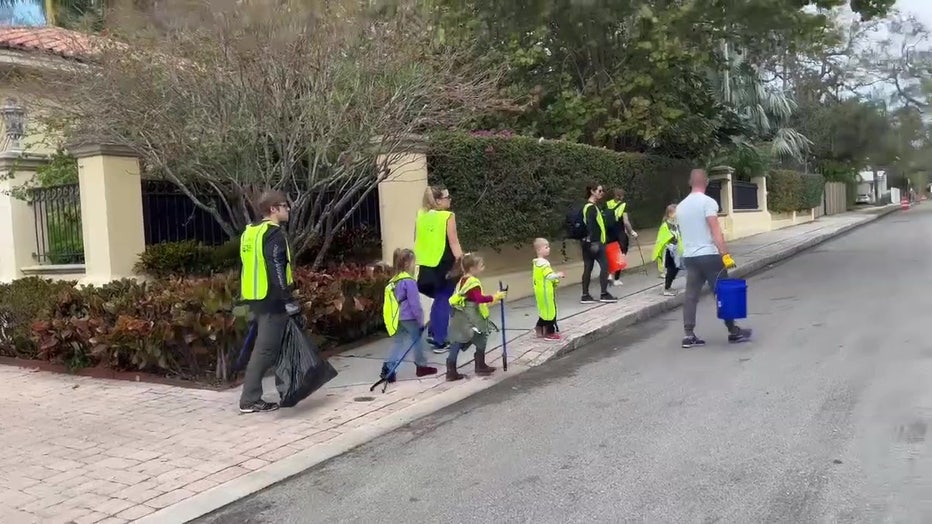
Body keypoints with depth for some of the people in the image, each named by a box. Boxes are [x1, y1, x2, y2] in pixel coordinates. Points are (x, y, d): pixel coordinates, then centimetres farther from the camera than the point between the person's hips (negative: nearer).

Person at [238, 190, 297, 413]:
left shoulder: (249, 232, 16)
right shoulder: (274, 233, -13)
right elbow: (276, 269, -21)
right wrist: (289, 299, -20)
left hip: (256, 298, 10)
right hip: (272, 299, -10)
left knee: (263, 346, 18)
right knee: (265, 349, -5)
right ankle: (249, 399, -3)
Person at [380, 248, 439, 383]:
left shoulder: (394, 281, 9)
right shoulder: (409, 282, -17)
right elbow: (415, 304, -17)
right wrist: (421, 321, -9)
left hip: (398, 318, 7)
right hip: (409, 318, -7)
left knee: (398, 343, 9)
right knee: (417, 340, 11)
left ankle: (388, 368, -3)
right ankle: (421, 366, 24)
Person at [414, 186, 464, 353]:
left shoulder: (421, 214, 5)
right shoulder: (448, 216, -12)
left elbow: (417, 239, 11)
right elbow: (454, 243, -14)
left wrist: (420, 259, 20)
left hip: (425, 265, 6)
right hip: (443, 265, -6)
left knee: (438, 299, 24)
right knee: (443, 302, 6)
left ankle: (432, 332, 25)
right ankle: (440, 341, 8)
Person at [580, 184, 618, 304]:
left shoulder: (592, 206, 18)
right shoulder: (591, 207, -13)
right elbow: (590, 225, -22)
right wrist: (593, 241, -27)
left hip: (588, 242, 10)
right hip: (594, 242, -10)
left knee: (588, 268, 8)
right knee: (604, 265, -4)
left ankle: (585, 296, 9)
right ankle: (604, 294, -1)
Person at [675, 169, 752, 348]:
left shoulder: (681, 206, 12)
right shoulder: (707, 202, -10)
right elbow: (716, 231, -19)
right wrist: (725, 254, -21)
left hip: (689, 257, 6)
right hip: (708, 255, -6)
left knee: (691, 296, 5)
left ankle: (689, 335, 2)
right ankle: (734, 332, 13)